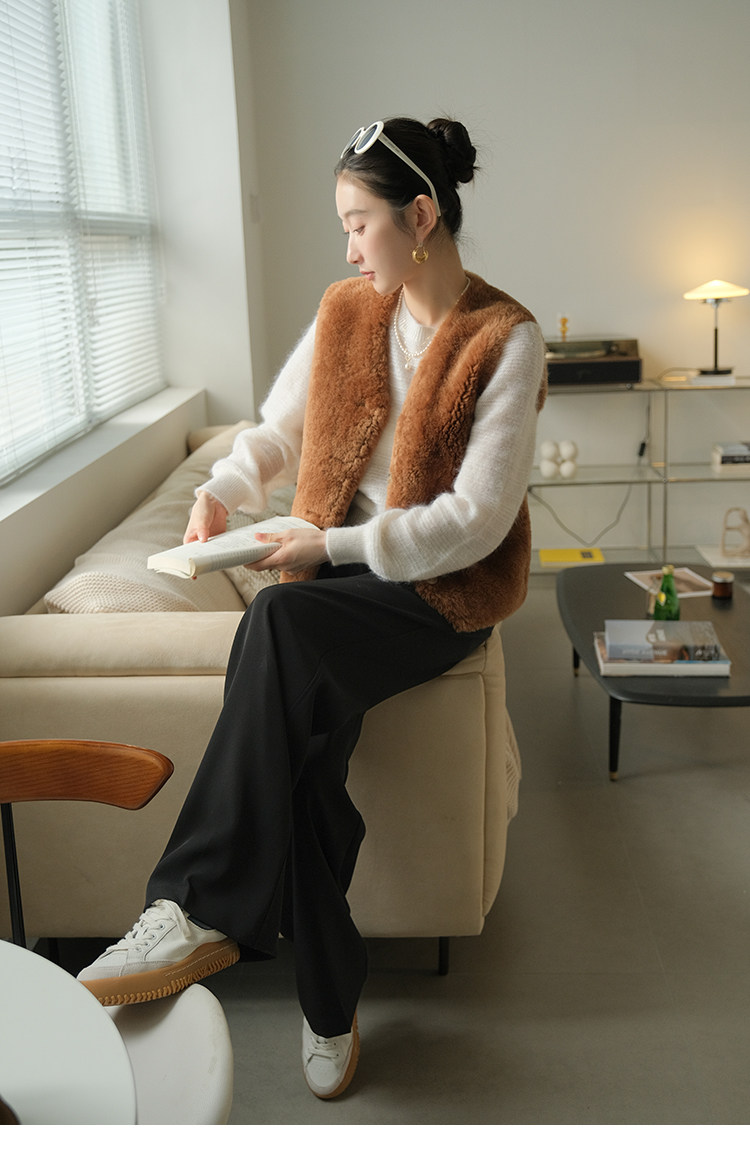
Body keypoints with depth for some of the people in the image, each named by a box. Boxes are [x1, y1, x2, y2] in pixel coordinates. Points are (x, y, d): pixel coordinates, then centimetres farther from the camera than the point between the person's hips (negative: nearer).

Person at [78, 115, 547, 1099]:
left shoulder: (506, 340, -10)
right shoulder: (346, 312, 8)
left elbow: (476, 518, -16)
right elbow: (278, 427, 17)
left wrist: (336, 544, -21)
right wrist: (223, 491, -4)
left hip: (446, 588, -4)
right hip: (337, 569, 5)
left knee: (279, 624, -35)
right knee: (304, 730, -28)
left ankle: (205, 911, -29)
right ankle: (331, 1001, -14)